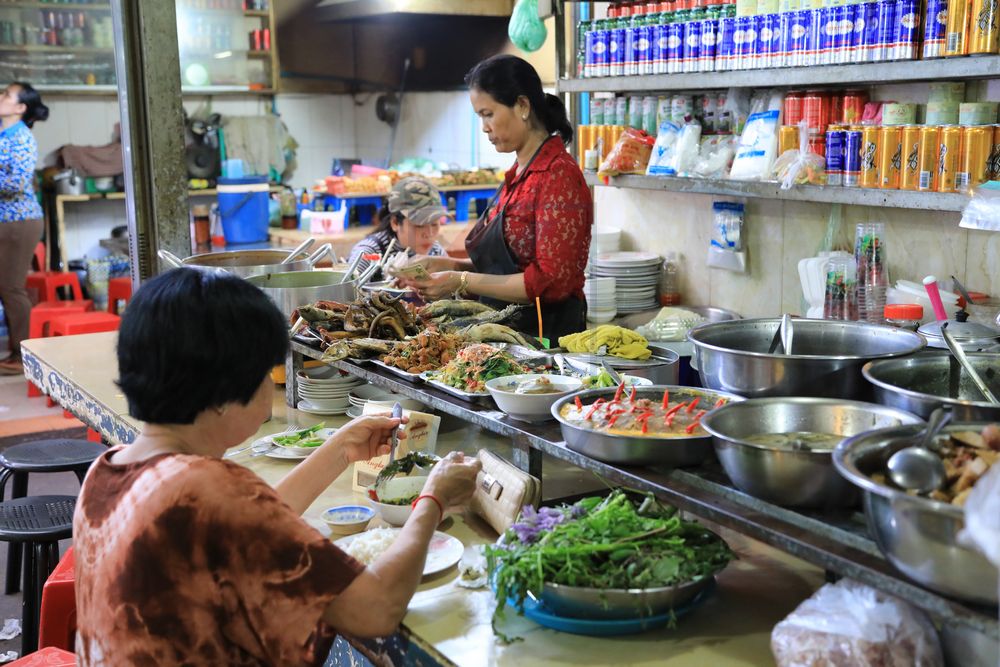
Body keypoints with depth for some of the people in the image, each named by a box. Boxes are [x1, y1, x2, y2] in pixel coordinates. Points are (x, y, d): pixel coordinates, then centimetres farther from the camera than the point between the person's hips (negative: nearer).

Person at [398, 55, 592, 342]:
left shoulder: (558, 176, -12)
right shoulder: (517, 175, 14)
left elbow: (552, 281, -17)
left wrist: (463, 282, -15)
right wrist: (451, 266, 4)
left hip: (547, 337, -7)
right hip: (507, 331, 8)